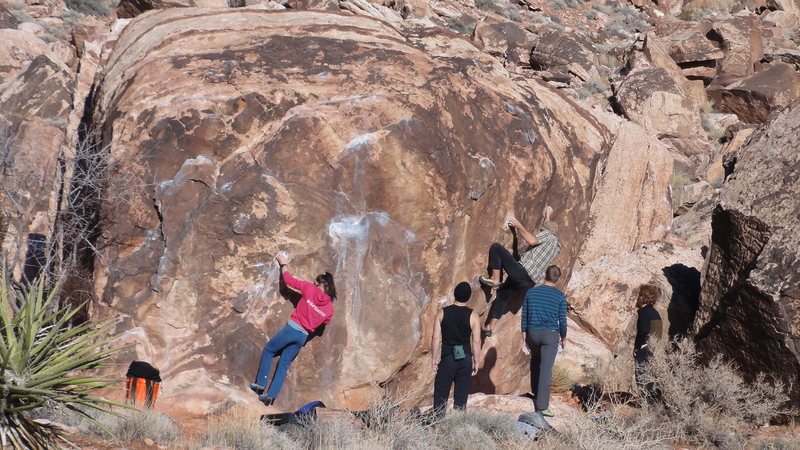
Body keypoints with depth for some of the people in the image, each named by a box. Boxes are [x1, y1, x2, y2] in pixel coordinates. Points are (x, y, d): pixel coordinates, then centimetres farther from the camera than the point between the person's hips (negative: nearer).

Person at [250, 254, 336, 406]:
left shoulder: (310, 289, -7)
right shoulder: (329, 308, 1)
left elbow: (289, 280, 0)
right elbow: (325, 323, 14)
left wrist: (283, 265, 14)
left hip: (291, 329, -4)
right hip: (303, 336, 4)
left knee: (268, 350, 16)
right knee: (284, 364, 12)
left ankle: (261, 383, 10)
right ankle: (272, 394, 6)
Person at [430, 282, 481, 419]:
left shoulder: (442, 313, -4)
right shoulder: (472, 316, -6)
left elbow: (436, 338, -4)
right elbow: (476, 341, -4)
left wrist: (434, 358, 5)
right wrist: (476, 361, 6)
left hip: (447, 357, 0)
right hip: (465, 358, 0)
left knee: (441, 392, 8)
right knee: (461, 395, 6)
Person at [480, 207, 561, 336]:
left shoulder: (547, 235, 0)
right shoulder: (557, 245, 24)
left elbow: (532, 240, -20)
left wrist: (519, 226, -10)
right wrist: (547, 216, 56)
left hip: (521, 271, -9)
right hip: (531, 281, 9)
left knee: (496, 247, -9)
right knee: (503, 294, 25)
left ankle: (494, 279, -13)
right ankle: (490, 327, 23)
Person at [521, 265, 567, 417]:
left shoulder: (530, 292, 3)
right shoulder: (560, 296, -4)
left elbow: (524, 318, 4)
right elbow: (562, 320, -2)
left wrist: (524, 340, 11)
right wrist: (564, 339, 14)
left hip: (532, 334, 3)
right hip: (550, 335, -3)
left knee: (535, 361, 28)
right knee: (546, 370, -5)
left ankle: (536, 394, 33)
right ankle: (542, 406, -10)